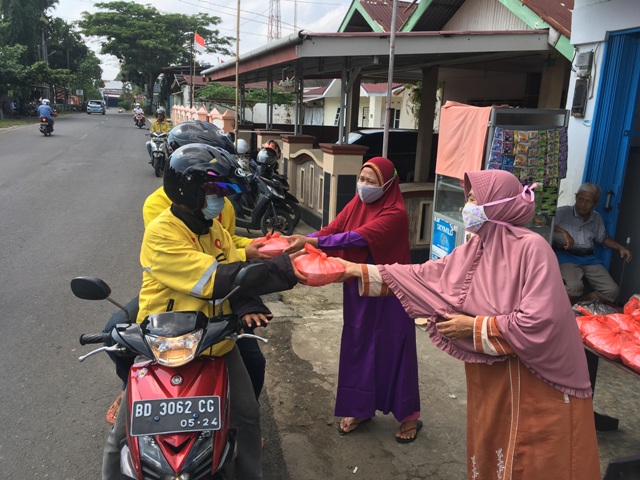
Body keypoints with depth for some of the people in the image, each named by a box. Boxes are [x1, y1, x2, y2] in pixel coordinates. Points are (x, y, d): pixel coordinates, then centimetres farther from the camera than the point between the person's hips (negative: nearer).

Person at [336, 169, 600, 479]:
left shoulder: (531, 248, -22)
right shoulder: (474, 249, 0)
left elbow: (539, 322, -28)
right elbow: (427, 275, 6)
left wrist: (475, 328, -18)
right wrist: (363, 272, 5)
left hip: (538, 381, -6)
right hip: (492, 377, 7)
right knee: (490, 451, 21)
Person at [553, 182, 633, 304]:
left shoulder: (597, 218, 16)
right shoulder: (563, 212, -3)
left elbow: (602, 238, 30)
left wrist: (620, 247, 17)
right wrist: (563, 232, -25)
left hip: (588, 258, 7)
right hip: (566, 255, -6)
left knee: (612, 291, -10)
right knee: (575, 287, -35)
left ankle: (575, 305, -7)